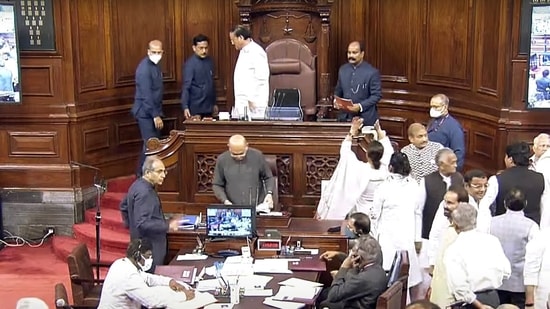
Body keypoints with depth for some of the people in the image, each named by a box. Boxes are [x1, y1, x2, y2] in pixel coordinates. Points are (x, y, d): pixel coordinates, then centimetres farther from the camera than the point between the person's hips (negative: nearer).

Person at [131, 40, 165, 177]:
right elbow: (146, 95, -23)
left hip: (153, 111, 9)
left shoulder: (155, 65, 11)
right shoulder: (145, 68, -19)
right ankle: (142, 175, -1)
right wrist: (155, 115, -23)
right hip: (145, 112, -9)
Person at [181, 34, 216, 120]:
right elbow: (186, 87, -15)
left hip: (208, 108, 6)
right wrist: (185, 107, -25)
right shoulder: (190, 64, -11)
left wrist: (214, 103, 18)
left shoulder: (210, 61, 8)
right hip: (196, 109, -6)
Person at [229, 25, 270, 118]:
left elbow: (261, 78, -18)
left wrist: (252, 99, -19)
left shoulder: (257, 52, -12)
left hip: (253, 103, -9)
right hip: (242, 103, 9)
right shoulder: (243, 52, 17)